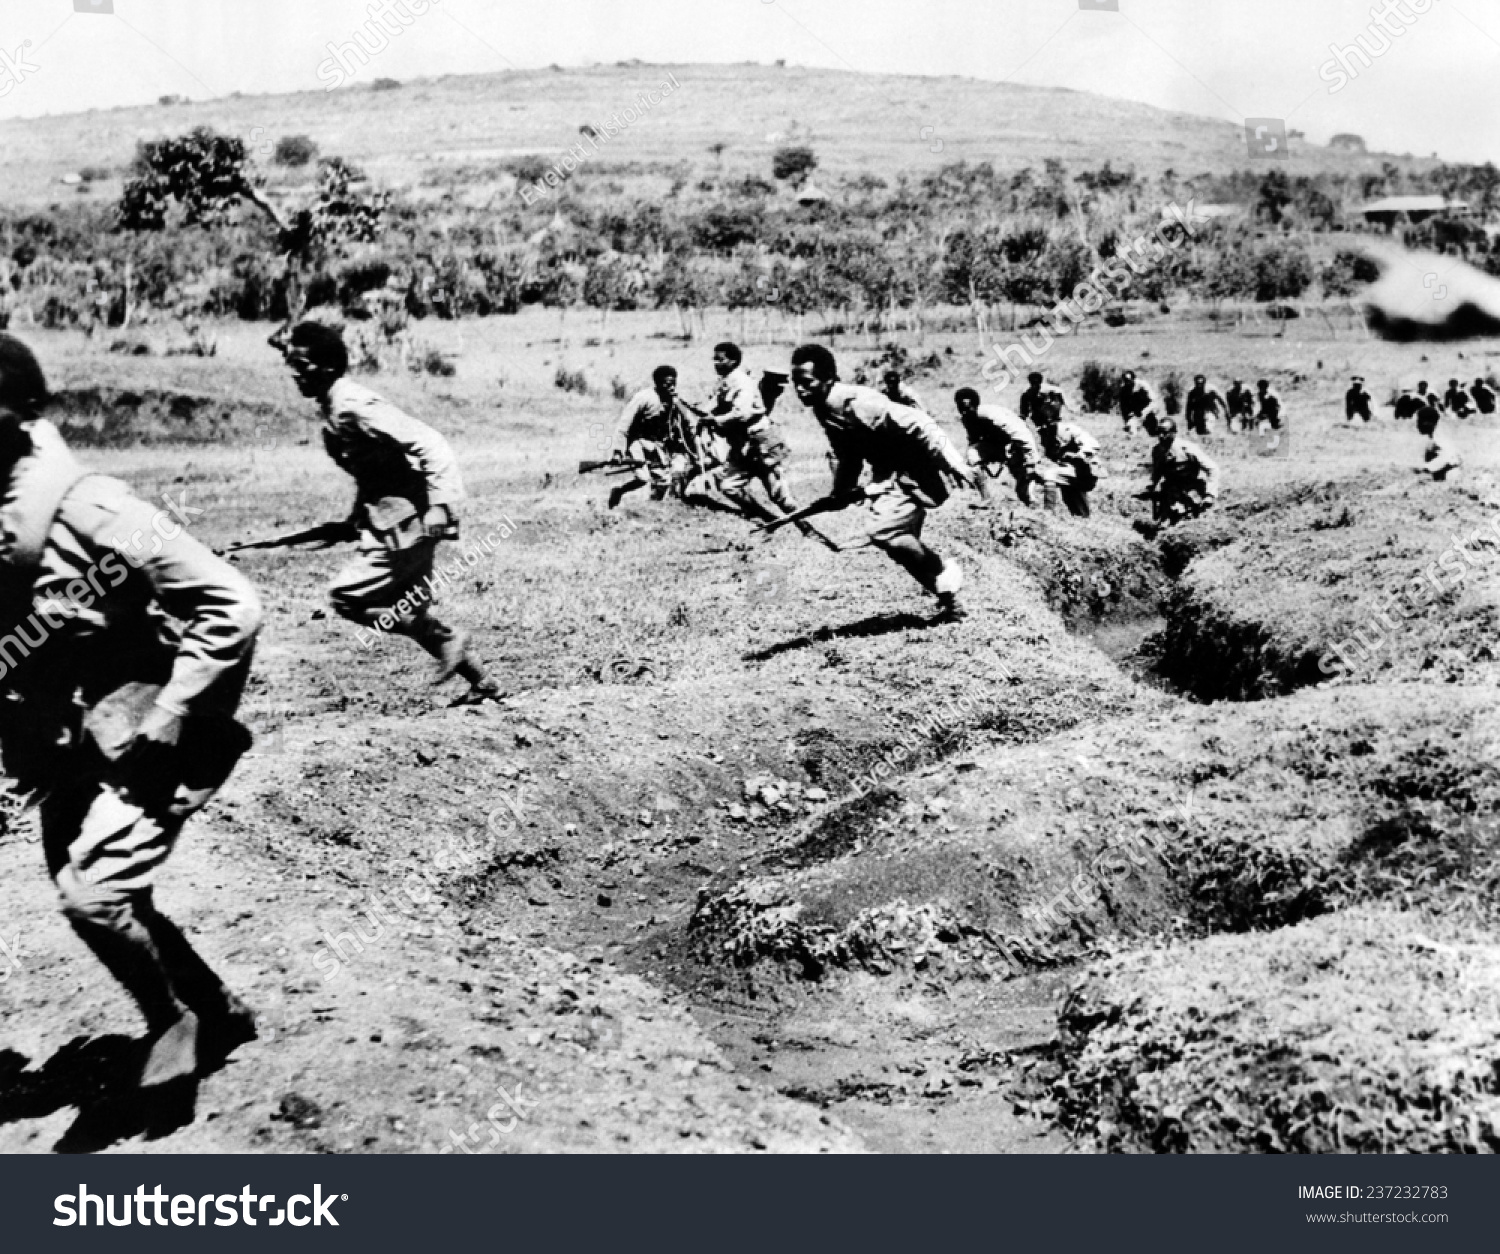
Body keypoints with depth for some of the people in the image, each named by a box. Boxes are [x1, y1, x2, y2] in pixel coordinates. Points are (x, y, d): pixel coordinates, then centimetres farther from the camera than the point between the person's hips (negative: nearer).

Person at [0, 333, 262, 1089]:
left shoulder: (85, 510, -23)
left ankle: (175, 1024, 11)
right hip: (67, 750, 8)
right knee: (100, 896, 15)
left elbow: (231, 607, -24)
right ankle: (214, 1012, 36)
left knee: (92, 893, -16)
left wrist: (167, 721, -23)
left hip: (138, 745, -8)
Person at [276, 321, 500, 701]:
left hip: (409, 522, -10)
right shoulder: (333, 407, 10)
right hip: (392, 522, 10)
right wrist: (353, 523, 18)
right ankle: (482, 684, 23)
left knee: (347, 597, -6)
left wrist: (440, 505, -31)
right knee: (407, 607, 16)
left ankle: (446, 640, 1)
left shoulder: (354, 407, -19)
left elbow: (430, 445, -25)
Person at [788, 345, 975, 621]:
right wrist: (838, 495, 6)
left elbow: (918, 424, -28)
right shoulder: (825, 411, 0)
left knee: (881, 529, -22)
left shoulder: (859, 402, -28)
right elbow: (847, 456, 15)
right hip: (889, 476, 10)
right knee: (903, 543, 15)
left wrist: (952, 464, -31)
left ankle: (944, 574, 1)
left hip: (916, 472, -10)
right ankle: (948, 598, 33)